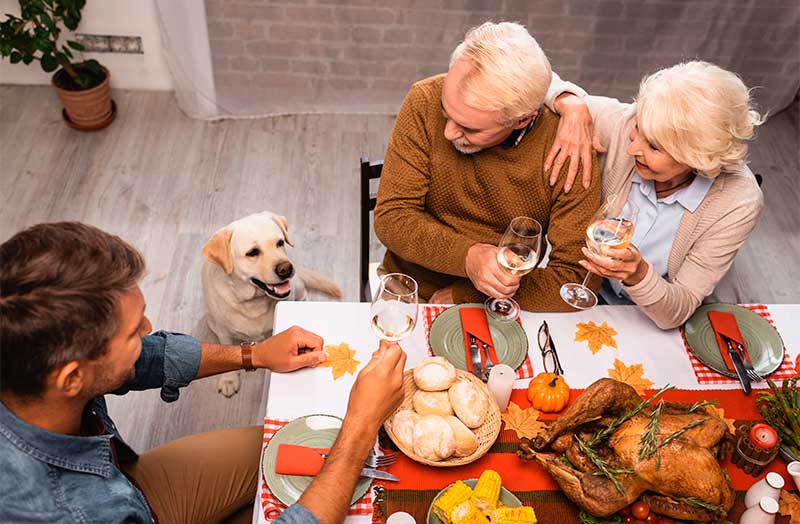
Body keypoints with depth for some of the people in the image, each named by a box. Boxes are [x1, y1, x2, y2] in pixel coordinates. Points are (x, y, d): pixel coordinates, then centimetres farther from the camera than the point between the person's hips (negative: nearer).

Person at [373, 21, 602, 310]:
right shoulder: (425, 102, -15)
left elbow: (578, 279, -15)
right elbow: (391, 217, -13)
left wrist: (462, 294, -17)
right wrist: (467, 256, -30)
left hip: (502, 309, 1)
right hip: (410, 291, 0)